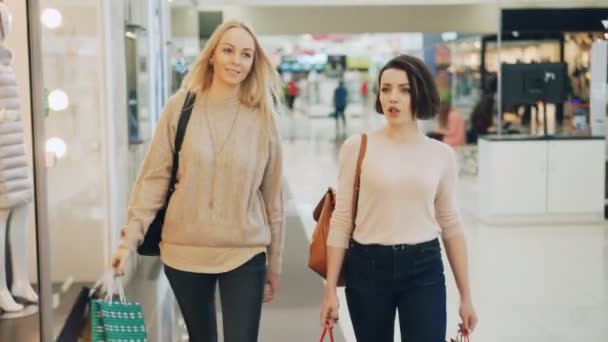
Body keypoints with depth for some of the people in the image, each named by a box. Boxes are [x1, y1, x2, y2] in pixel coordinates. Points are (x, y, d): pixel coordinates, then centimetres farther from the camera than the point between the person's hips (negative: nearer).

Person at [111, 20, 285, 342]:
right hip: (184, 250, 1)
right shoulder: (180, 107, -3)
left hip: (244, 254, 0)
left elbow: (272, 195, 4)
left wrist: (274, 264, 7)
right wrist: (131, 236, -11)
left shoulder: (262, 118, -1)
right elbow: (154, 177, -2)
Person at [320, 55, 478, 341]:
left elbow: (451, 226, 8)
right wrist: (330, 289, -4)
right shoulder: (357, 147, -3)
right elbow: (341, 221, -2)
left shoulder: (441, 154, 2)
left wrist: (466, 296, 8)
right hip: (367, 267, 0)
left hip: (424, 269, 1)